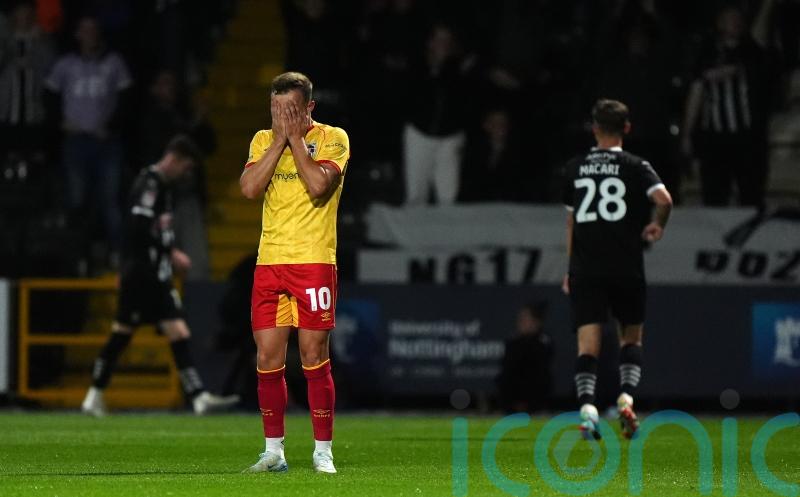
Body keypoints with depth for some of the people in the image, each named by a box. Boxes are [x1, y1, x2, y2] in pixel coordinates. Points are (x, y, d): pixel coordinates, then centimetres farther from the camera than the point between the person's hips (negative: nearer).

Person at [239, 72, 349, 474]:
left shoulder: (332, 138, 0)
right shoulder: (263, 140, 12)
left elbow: (319, 186, -17)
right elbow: (249, 188, -5)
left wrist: (296, 138, -10)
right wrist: (280, 139, -7)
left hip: (314, 261, -4)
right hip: (269, 261, 4)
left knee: (314, 358, -4)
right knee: (267, 360, 1)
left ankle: (323, 452, 3)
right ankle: (274, 451, 9)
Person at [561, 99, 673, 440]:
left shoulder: (574, 169, 10)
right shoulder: (635, 166, 0)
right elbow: (664, 199, -16)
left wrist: (571, 269, 22)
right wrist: (656, 227, 5)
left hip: (585, 270, 1)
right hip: (626, 268, -1)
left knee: (588, 344, -3)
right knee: (631, 337, 14)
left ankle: (586, 405, -23)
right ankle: (626, 396, -7)